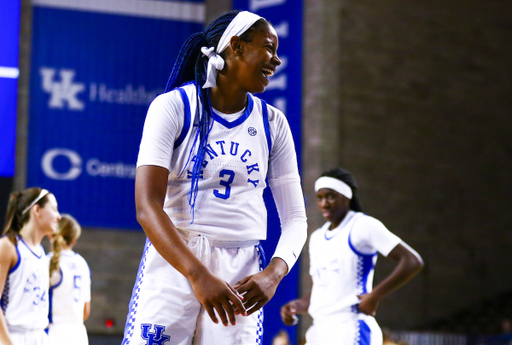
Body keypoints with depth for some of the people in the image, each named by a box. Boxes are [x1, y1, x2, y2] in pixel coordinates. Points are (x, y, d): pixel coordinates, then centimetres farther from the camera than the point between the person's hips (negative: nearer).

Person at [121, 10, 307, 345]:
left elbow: (295, 219, 8)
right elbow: (147, 207, -15)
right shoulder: (174, 106, -5)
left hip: (241, 276, 3)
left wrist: (273, 274, -13)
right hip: (173, 261, -3)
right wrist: (198, 275, -28)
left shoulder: (273, 123, 8)